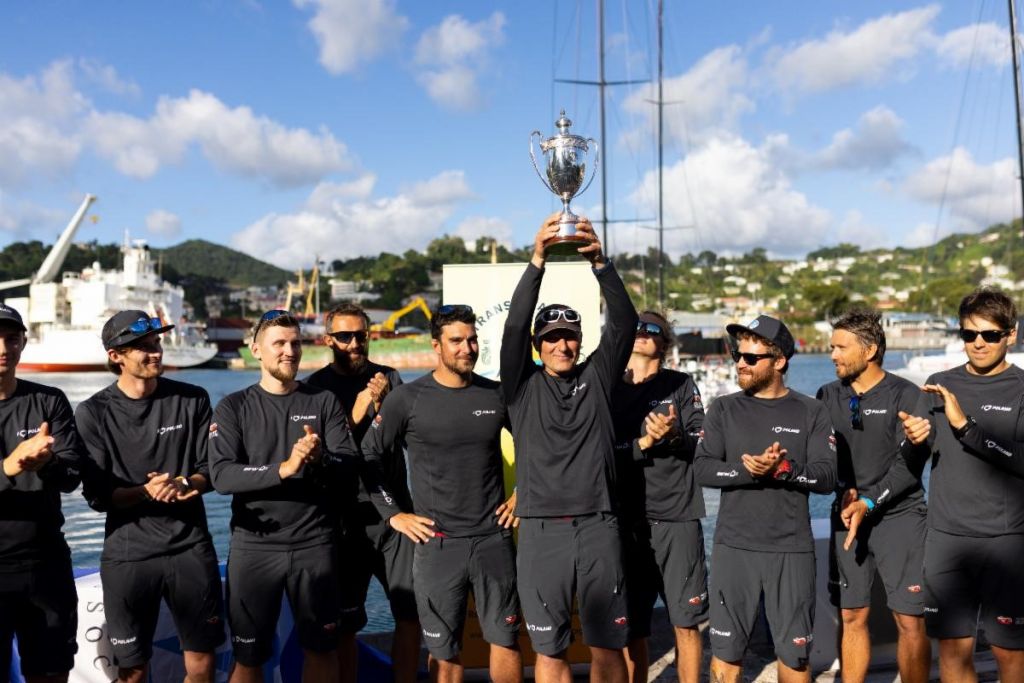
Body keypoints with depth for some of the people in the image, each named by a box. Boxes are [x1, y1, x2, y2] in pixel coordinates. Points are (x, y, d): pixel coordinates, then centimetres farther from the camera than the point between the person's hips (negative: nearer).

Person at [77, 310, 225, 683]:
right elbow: (97, 495, -5)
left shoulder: (192, 399, 1)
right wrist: (147, 492, -20)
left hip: (191, 546, 1)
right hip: (128, 553, -1)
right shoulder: (93, 413, -2)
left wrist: (185, 484, -16)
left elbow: (211, 469, 3)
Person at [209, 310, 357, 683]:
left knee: (322, 648, 14)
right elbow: (222, 476, -12)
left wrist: (320, 460, -25)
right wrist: (283, 468, -24)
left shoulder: (324, 402, 4)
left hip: (314, 545, 1)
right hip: (254, 546, -1)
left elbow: (349, 464, -4)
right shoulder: (233, 407, 1)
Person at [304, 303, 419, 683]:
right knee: (345, 623, 6)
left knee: (413, 612, 4)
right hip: (347, 516, -2)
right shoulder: (317, 387, -1)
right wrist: (356, 414, -18)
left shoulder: (389, 378, 6)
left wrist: (383, 405, -19)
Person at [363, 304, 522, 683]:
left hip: (493, 538, 2)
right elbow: (367, 457, 1)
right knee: (444, 650, 9)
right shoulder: (407, 399, -5)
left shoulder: (498, 395, 2)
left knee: (505, 639, 9)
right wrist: (393, 514, -2)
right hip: (436, 543, -1)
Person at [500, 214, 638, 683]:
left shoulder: (597, 377, 8)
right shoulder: (523, 386, 5)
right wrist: (537, 260, -20)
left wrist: (599, 262, -19)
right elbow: (514, 326, -10)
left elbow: (623, 322, -5)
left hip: (598, 527, 1)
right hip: (541, 532, 0)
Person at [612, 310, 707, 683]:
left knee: (685, 622, 6)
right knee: (630, 627, 7)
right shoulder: (607, 390, 8)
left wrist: (673, 436, -20)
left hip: (677, 519, 0)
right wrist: (644, 443, -12)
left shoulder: (681, 384, 7)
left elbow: (703, 443, -1)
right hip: (626, 522, 1)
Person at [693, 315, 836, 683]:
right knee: (725, 651, 6)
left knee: (794, 653, 9)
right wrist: (747, 469, -19)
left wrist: (784, 468, -20)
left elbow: (827, 477, -4)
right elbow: (702, 469, -5)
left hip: (792, 549, 0)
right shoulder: (724, 409, 5)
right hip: (733, 546, 1)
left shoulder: (811, 412, 3)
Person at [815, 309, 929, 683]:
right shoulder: (828, 395, 7)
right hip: (846, 513, 4)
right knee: (851, 617, 8)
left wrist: (869, 503, -19)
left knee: (910, 622, -4)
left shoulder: (905, 395, -5)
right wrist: (845, 492, -11)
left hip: (899, 515, -3)